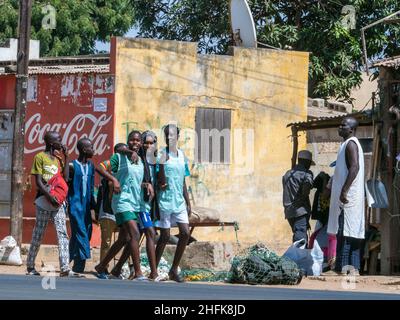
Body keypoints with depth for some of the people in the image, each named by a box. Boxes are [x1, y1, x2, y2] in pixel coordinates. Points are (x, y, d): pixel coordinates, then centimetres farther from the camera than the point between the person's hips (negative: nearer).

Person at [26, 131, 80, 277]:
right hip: (44, 200, -5)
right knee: (38, 234, 2)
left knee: (62, 233, -6)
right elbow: (38, 181, -10)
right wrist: (50, 197, -20)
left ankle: (65, 268, -13)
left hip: (58, 201, 5)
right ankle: (30, 266, 14)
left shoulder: (59, 157, 15)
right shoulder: (40, 157, -3)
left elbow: (65, 177, 5)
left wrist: (66, 158, 3)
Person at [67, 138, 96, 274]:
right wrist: (65, 203, -10)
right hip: (75, 203, -7)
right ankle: (79, 267, -13)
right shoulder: (72, 165, -6)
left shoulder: (91, 166, 12)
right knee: (80, 233, -12)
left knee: (87, 233, 5)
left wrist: (94, 205, 13)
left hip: (86, 205, 7)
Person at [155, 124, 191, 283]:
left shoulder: (182, 155, 11)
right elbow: (161, 183, -14)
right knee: (165, 236, -3)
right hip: (165, 200, -6)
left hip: (179, 202, 6)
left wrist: (188, 203, 17)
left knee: (185, 233, -2)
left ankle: (174, 270, 7)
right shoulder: (161, 155, -8)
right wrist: (161, 164, -28)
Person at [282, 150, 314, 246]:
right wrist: (304, 196, -11)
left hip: (289, 212, 7)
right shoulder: (306, 173, -6)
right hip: (301, 211, -7)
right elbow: (308, 183, -27)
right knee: (301, 238, -13)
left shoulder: (287, 174, 18)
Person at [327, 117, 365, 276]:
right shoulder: (349, 144, 21)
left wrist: (344, 191, -27)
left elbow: (354, 167, -23)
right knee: (352, 233, 8)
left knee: (344, 233, -13)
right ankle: (353, 268, 9)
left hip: (348, 196, -10)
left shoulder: (351, 144, -10)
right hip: (347, 196, 10)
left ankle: (344, 266, -17)